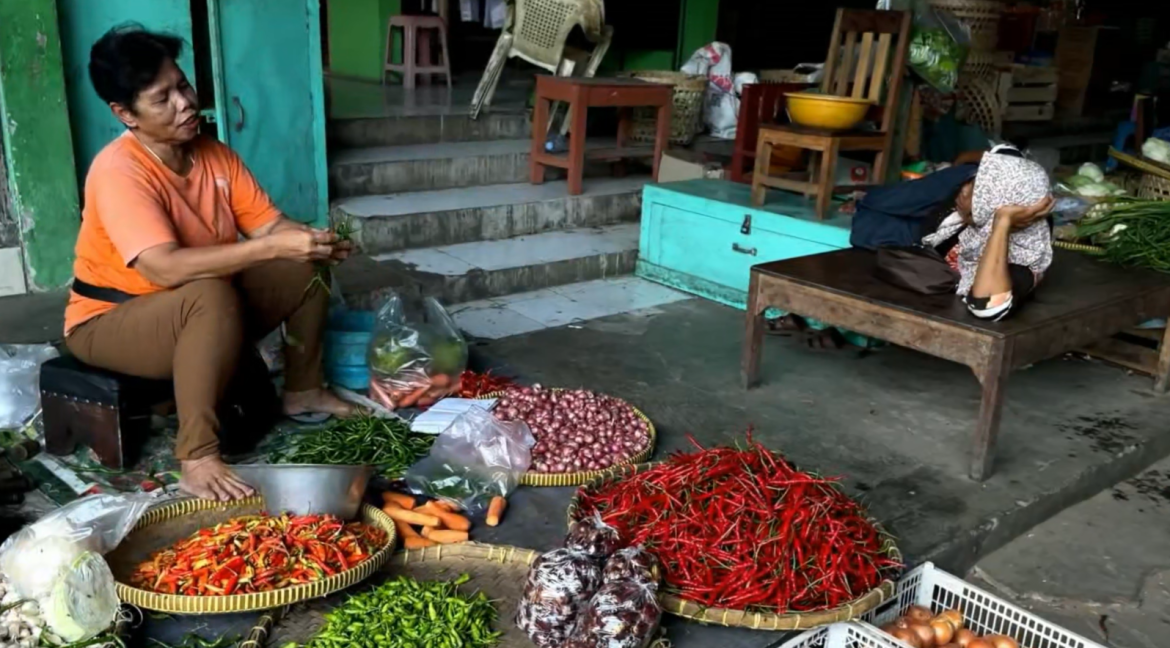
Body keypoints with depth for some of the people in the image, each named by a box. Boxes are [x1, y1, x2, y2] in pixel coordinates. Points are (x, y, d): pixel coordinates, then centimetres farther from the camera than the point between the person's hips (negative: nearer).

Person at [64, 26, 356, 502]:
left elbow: (270, 224, -5)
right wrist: (273, 247, -43)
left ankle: (302, 391, 13)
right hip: (110, 321, -7)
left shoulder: (215, 155, -4)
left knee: (307, 266, -3)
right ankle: (197, 460, -33)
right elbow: (164, 268, -39)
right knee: (211, 295, -38)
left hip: (200, 310, 8)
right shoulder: (118, 171, -27)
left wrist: (312, 240, -28)